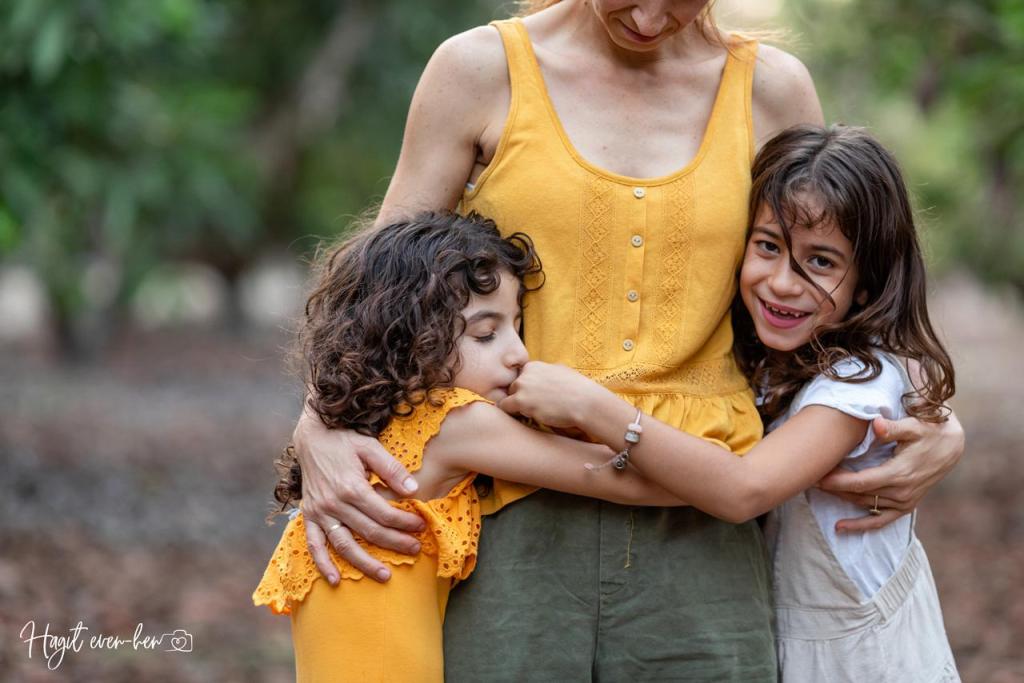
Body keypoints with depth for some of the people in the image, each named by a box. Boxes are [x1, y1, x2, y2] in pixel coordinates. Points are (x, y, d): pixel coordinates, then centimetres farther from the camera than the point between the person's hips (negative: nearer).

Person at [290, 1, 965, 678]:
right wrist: (319, 428, -12)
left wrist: (939, 431, 1)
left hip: (697, 533, 1)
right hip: (515, 521, -1)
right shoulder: (483, 69, 5)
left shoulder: (771, 88, 10)